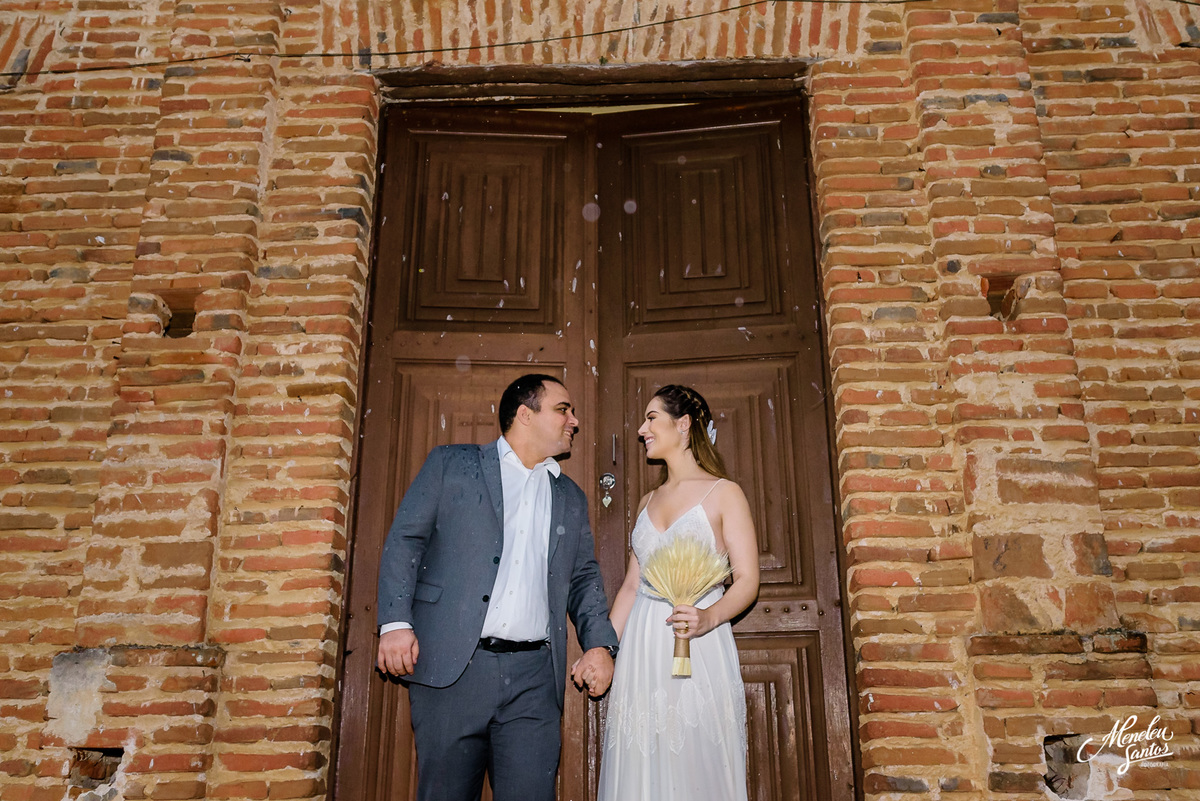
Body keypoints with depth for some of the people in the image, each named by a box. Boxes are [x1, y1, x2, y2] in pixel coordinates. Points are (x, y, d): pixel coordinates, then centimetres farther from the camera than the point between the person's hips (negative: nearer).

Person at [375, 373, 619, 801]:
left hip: (534, 677, 3)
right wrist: (396, 621, -10)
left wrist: (600, 644, 2)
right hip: (452, 667, -3)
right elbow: (404, 541, 3)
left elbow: (584, 577, 20)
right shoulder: (450, 464, 9)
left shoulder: (570, 498, 21)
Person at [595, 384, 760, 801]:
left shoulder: (724, 493, -1)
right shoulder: (648, 503, 16)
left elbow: (747, 580, -7)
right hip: (642, 649, 5)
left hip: (698, 651, -5)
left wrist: (709, 617, -26)